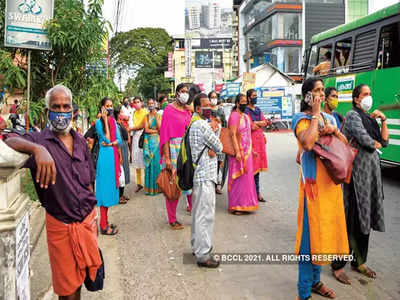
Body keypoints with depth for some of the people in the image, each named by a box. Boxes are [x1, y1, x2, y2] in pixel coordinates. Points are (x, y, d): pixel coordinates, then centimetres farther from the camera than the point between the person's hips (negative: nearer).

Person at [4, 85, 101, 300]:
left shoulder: (80, 141, 4)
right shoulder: (39, 140, -10)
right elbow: (9, 143, -31)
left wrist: (93, 217, 13)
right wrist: (38, 149, -49)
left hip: (87, 220, 4)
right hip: (60, 225, -4)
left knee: (82, 274, 19)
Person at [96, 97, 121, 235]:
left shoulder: (114, 121, 13)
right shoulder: (99, 122, -6)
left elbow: (119, 140, 8)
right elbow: (106, 138, -18)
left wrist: (110, 143, -11)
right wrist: (105, 120, -16)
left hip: (114, 156, 7)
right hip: (105, 156, -7)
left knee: (111, 188, 10)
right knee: (105, 188, -5)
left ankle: (105, 222, 20)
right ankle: (103, 226, 1)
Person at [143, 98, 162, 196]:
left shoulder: (158, 115, 6)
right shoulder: (146, 116, 8)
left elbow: (160, 128, -7)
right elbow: (146, 130, -1)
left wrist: (156, 116, -8)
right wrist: (156, 130, -5)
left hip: (157, 140, 0)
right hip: (148, 141, 1)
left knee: (157, 162, -4)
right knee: (149, 163, -2)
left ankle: (157, 186, 4)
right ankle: (150, 187, 3)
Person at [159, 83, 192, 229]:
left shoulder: (188, 110, 13)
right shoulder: (169, 110, -5)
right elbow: (164, 134, -9)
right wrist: (166, 157, -15)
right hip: (174, 147, -5)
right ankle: (172, 219, 13)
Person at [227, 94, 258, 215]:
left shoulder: (246, 116, 15)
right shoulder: (234, 116, -11)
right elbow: (233, 135, -18)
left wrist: (251, 150, 18)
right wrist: (237, 152, -24)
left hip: (247, 151, 8)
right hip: (239, 151, -8)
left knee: (247, 176, 13)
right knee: (238, 178, -4)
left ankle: (245, 203, 23)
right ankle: (236, 206, 3)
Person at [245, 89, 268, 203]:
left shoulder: (258, 110, 18)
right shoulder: (246, 110, -6)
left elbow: (265, 122, 10)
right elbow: (251, 126, -14)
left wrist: (256, 123, -7)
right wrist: (260, 123, 0)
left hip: (260, 139, 8)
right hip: (251, 139, -8)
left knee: (257, 166, 10)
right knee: (252, 166, -7)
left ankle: (257, 192, 15)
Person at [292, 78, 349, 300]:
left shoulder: (328, 117, 13)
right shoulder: (301, 118, -8)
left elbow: (345, 143, 14)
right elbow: (307, 143, -27)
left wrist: (334, 130, -6)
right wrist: (315, 115, -15)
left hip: (331, 180, 7)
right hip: (313, 180, -7)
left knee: (324, 230, 15)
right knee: (311, 232, -4)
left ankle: (315, 281, 31)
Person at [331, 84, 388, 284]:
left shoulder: (370, 118, 17)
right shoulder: (352, 115, -6)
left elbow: (384, 142, 11)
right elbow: (364, 138, -18)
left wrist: (383, 120, 3)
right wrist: (376, 144, 2)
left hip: (373, 170, 8)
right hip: (357, 171, -8)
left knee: (365, 218, 14)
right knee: (351, 219, -5)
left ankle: (359, 262, 27)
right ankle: (338, 265, 5)